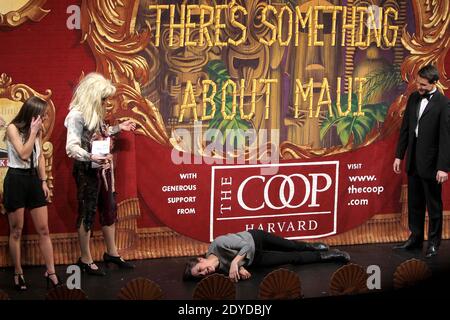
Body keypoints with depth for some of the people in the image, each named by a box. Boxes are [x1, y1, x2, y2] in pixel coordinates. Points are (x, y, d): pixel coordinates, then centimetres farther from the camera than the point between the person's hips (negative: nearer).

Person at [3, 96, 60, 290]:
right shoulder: (13, 128, -12)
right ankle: (18, 274, 13)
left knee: (43, 229, 3)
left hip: (33, 179, 6)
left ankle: (51, 272, 7)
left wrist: (44, 182, 8)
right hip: (16, 180, -6)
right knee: (16, 231, 3)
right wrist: (33, 131, -19)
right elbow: (24, 155, -20)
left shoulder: (38, 130, 8)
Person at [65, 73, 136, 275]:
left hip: (103, 169, 9)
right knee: (87, 213, 2)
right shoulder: (77, 115, -20)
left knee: (109, 210, 16)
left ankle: (111, 253, 30)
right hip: (87, 171, -9)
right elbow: (71, 147, -28)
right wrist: (91, 157, -43)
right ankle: (85, 260, 13)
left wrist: (118, 128, 20)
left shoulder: (95, 113, 6)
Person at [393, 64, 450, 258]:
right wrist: (399, 155, 10)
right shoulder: (413, 98, 6)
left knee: (433, 205, 6)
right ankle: (415, 238, 27)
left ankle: (434, 242, 17)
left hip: (430, 162, -6)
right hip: (413, 161, 6)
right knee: (414, 203, 15)